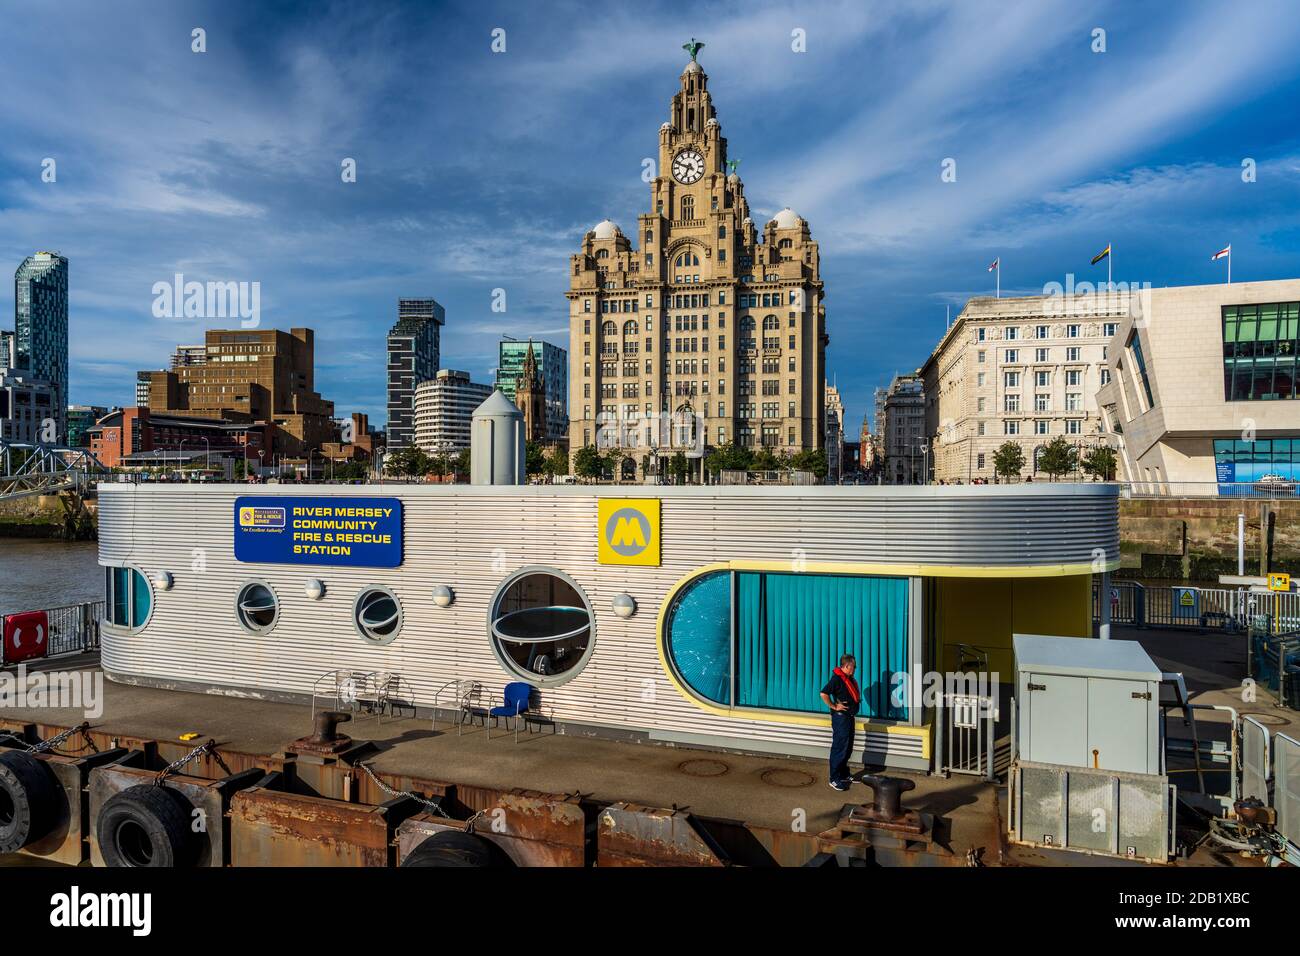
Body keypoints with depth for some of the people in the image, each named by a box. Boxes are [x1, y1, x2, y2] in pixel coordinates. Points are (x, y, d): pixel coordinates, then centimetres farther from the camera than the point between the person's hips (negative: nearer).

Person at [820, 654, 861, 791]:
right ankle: (834, 780, 0)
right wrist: (834, 706, -20)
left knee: (847, 748, 17)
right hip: (840, 717, -10)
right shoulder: (837, 678, -18)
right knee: (839, 748, -6)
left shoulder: (849, 679, 10)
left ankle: (844, 775, 29)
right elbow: (824, 694, -27)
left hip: (849, 717, 10)